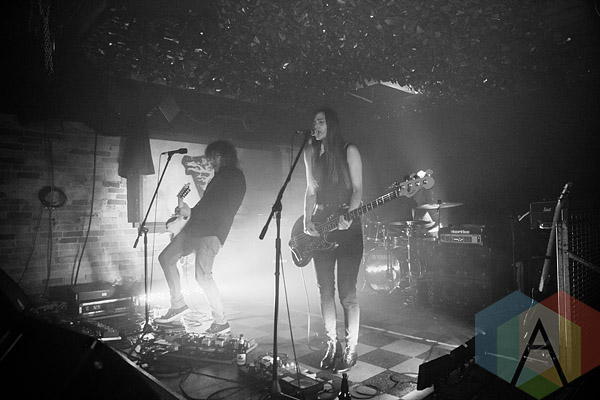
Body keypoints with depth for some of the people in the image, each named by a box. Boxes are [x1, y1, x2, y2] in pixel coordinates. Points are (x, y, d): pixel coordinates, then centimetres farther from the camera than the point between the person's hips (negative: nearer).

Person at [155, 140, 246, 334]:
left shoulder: (235, 177, -7)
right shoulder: (220, 176, 23)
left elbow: (223, 208, -19)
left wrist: (192, 212, -15)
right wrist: (186, 212, 12)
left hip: (213, 231, -10)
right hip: (196, 227, 10)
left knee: (203, 275, -18)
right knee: (166, 258, 12)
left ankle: (221, 322, -4)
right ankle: (178, 304, 19)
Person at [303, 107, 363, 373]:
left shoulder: (349, 151, -1)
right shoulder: (311, 154, 13)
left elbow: (357, 189, -4)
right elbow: (311, 190, 14)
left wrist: (348, 215, -20)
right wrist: (307, 220, 0)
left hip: (347, 227, -4)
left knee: (347, 292, -2)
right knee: (325, 291, 7)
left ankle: (351, 349, 12)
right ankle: (332, 345, 20)